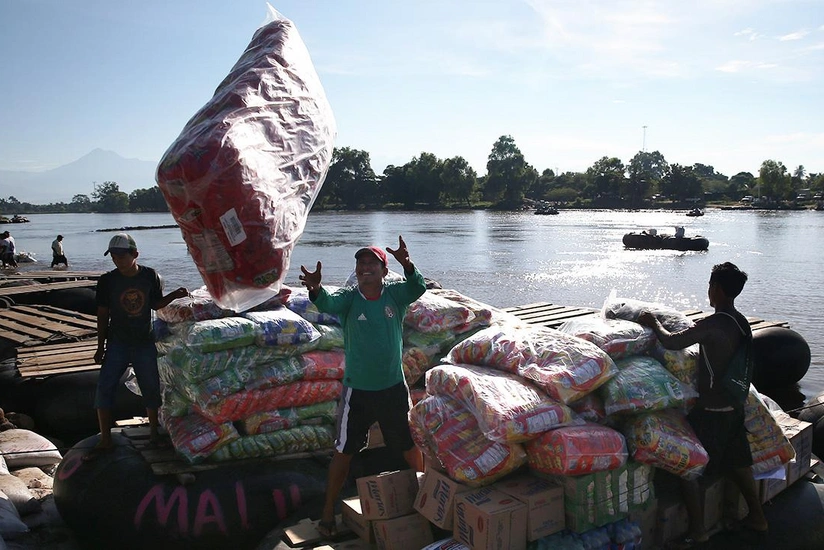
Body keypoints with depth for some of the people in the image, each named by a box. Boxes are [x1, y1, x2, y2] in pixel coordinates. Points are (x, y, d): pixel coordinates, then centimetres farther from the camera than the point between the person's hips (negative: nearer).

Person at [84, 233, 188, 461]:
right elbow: (103, 314, -1)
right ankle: (105, 441, 5)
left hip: (144, 342, 0)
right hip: (117, 343, 0)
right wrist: (101, 346, 0)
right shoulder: (107, 280, -8)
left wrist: (174, 295, -10)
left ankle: (153, 431, 28)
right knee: (104, 387, -6)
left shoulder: (150, 276, -6)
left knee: (151, 388, 7)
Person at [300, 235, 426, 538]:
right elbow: (328, 303, -29)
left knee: (411, 447, 15)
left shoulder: (395, 293, -6)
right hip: (356, 390, -1)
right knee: (343, 452, 8)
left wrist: (407, 265, -48)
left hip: (394, 388, 1)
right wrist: (315, 289, -53)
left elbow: (418, 288, -26)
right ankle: (328, 513, 24)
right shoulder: (349, 297, -8)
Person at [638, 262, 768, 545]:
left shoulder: (713, 324, -23)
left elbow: (671, 342, -24)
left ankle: (697, 531, 8)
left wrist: (654, 323, -6)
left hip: (711, 410, -8)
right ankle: (757, 517, 38)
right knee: (738, 461, 24)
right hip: (735, 406, 9)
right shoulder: (742, 323, 4)